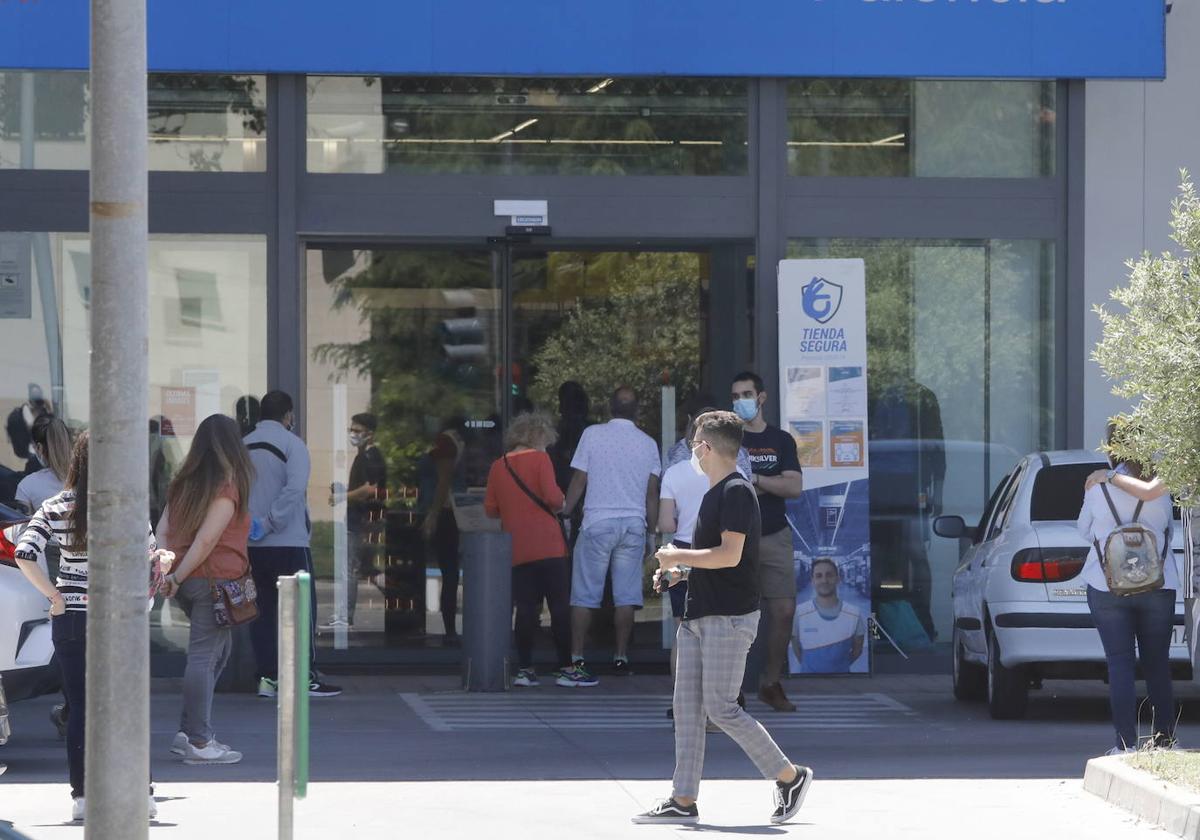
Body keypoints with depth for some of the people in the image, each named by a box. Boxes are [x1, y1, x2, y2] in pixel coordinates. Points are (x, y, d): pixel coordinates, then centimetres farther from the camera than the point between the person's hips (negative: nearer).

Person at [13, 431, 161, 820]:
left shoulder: (55, 508, -3)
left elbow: (24, 555, -12)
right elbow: (151, 557, -6)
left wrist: (54, 596, -5)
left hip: (70, 619, 2)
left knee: (80, 709, 7)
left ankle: (80, 795, 6)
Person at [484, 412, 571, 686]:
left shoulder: (498, 467, 10)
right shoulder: (539, 459, -3)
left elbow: (490, 509, 11)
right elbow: (552, 497, -13)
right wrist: (560, 504, 8)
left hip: (517, 550, 4)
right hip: (548, 547, -4)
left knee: (526, 608, 5)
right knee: (560, 605, 0)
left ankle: (524, 669, 0)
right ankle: (566, 666, -2)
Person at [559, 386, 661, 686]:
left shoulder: (592, 435, -2)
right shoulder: (647, 443, 5)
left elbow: (578, 482, 0)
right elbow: (652, 493, 7)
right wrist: (653, 530, 16)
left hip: (597, 523, -2)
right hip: (634, 524, 2)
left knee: (585, 595, 0)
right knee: (626, 594, 7)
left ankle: (577, 660, -5)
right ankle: (621, 658, 8)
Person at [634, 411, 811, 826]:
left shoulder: (737, 492, -15)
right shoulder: (714, 492, 17)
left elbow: (729, 555, -23)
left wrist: (677, 556, -14)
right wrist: (677, 572, 14)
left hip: (729, 619, -10)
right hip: (698, 616, 10)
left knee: (720, 707, -9)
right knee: (687, 707, 5)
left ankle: (790, 776, 4)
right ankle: (683, 801, 6)